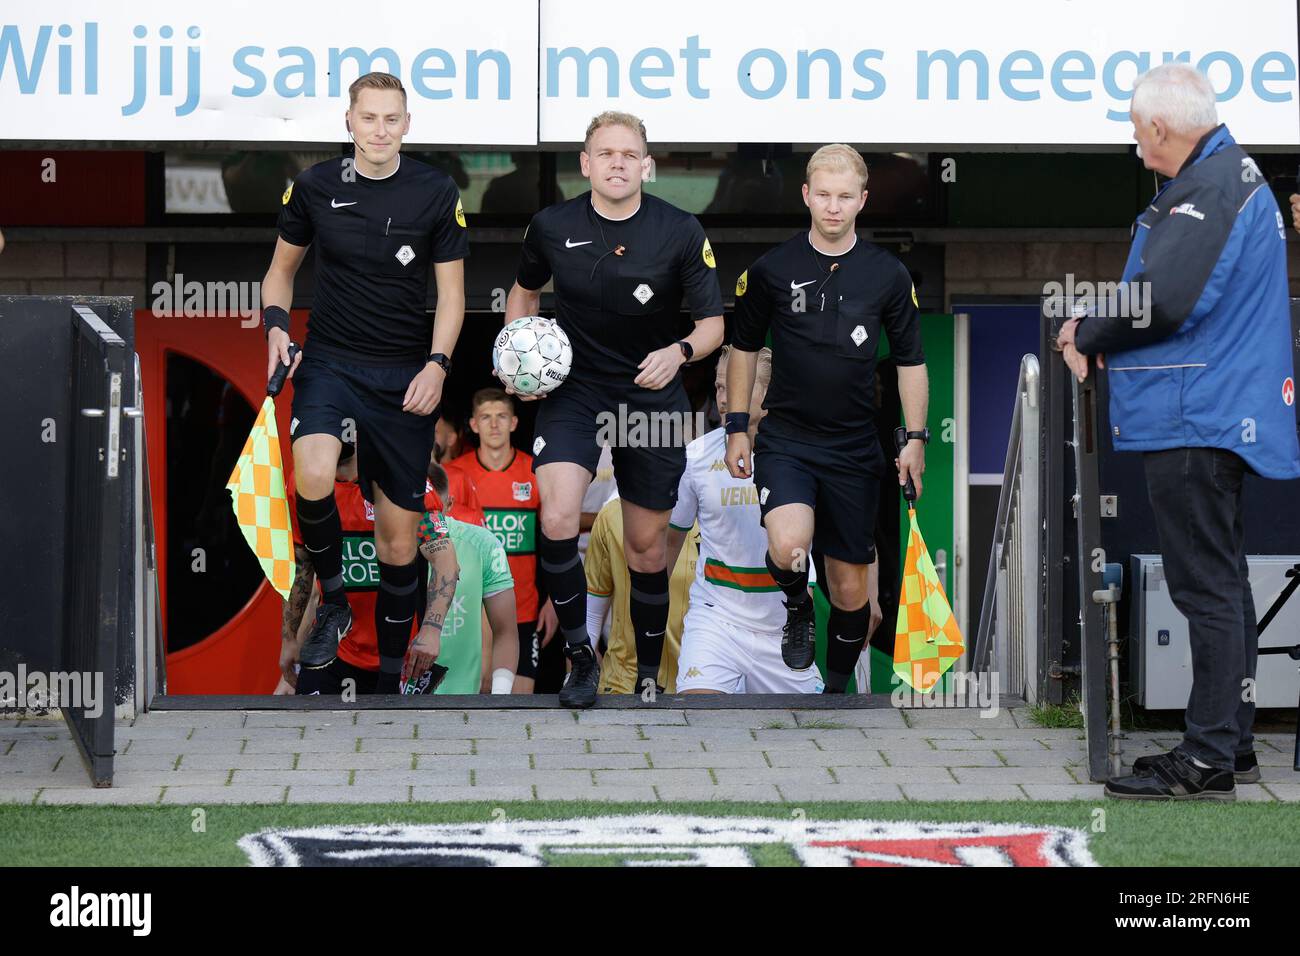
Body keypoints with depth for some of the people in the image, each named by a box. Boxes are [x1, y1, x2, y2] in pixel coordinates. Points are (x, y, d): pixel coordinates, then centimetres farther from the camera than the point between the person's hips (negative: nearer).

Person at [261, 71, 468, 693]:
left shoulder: (436, 193, -1)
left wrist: (437, 363, -12)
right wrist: (275, 325, -4)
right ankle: (333, 602, -6)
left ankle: (389, 679, 19)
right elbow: (283, 266, 15)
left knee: (398, 539, 4)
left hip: (405, 377, 0)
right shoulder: (315, 186, 1)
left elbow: (451, 292, 3)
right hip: (329, 361, 0)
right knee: (314, 477, -31)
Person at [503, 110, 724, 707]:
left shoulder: (680, 232, -9)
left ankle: (648, 674, 29)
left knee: (647, 544, 10)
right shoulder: (552, 226, -5)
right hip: (572, 388, 0)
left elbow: (713, 323, -5)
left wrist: (681, 352, -27)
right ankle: (580, 657, -6)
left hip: (653, 395, 0)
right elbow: (525, 291, 15)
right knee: (558, 518, -23)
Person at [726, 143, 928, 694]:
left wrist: (916, 440, 4)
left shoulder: (888, 275, 0)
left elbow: (910, 360, 9)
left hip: (855, 450, 2)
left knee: (850, 585, 5)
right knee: (789, 545, -28)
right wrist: (737, 429, 6)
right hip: (784, 441, -2)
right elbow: (744, 347, 9)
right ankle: (797, 608, 6)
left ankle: (837, 688, 25)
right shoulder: (771, 270, -2)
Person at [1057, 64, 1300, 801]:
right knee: (1223, 582, 16)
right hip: (1225, 414, 11)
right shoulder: (1234, 175, 17)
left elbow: (1159, 300, -27)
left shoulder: (1208, 188, -17)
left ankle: (1209, 760, -4)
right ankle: (1233, 742, 24)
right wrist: (1099, 336, 8)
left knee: (1208, 587, -7)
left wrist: (1086, 336, -9)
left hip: (1196, 420, -11)